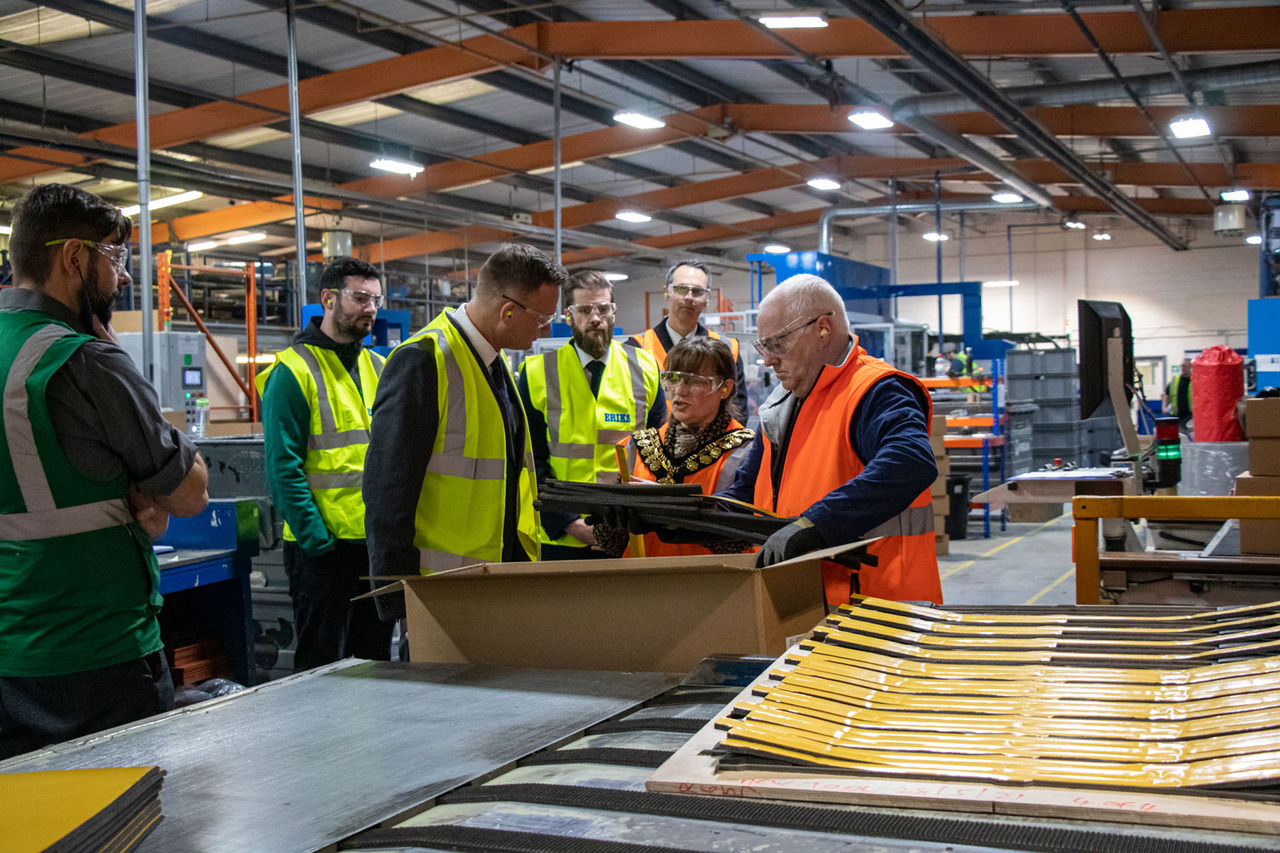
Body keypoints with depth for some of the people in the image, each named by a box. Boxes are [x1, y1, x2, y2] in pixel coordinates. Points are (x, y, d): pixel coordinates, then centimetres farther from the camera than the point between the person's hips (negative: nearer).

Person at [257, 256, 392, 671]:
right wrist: (315, 538, -18)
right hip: (324, 547, -6)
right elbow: (283, 467, -13)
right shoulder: (293, 372, -8)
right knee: (321, 667, 2)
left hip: (378, 543, 6)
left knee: (375, 662, 14)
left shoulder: (378, 368, 14)